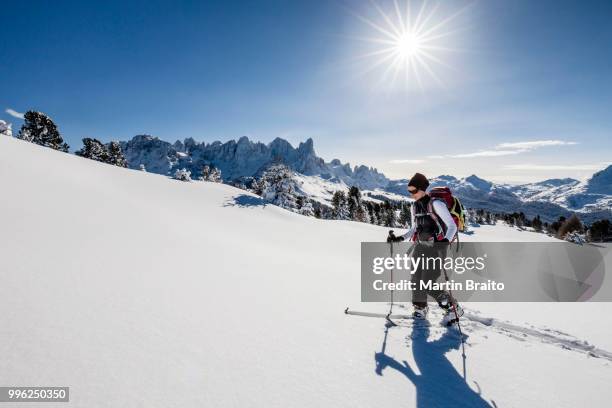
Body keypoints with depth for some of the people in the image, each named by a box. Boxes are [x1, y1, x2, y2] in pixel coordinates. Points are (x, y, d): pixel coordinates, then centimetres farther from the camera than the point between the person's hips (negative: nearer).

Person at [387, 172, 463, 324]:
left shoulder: (436, 204, -12)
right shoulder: (414, 206, 10)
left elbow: (452, 226, -15)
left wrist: (446, 240, -32)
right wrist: (400, 238, 7)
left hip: (436, 247, -6)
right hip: (420, 246, 7)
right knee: (416, 279, 4)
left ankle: (453, 308, 12)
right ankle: (420, 308, 27)